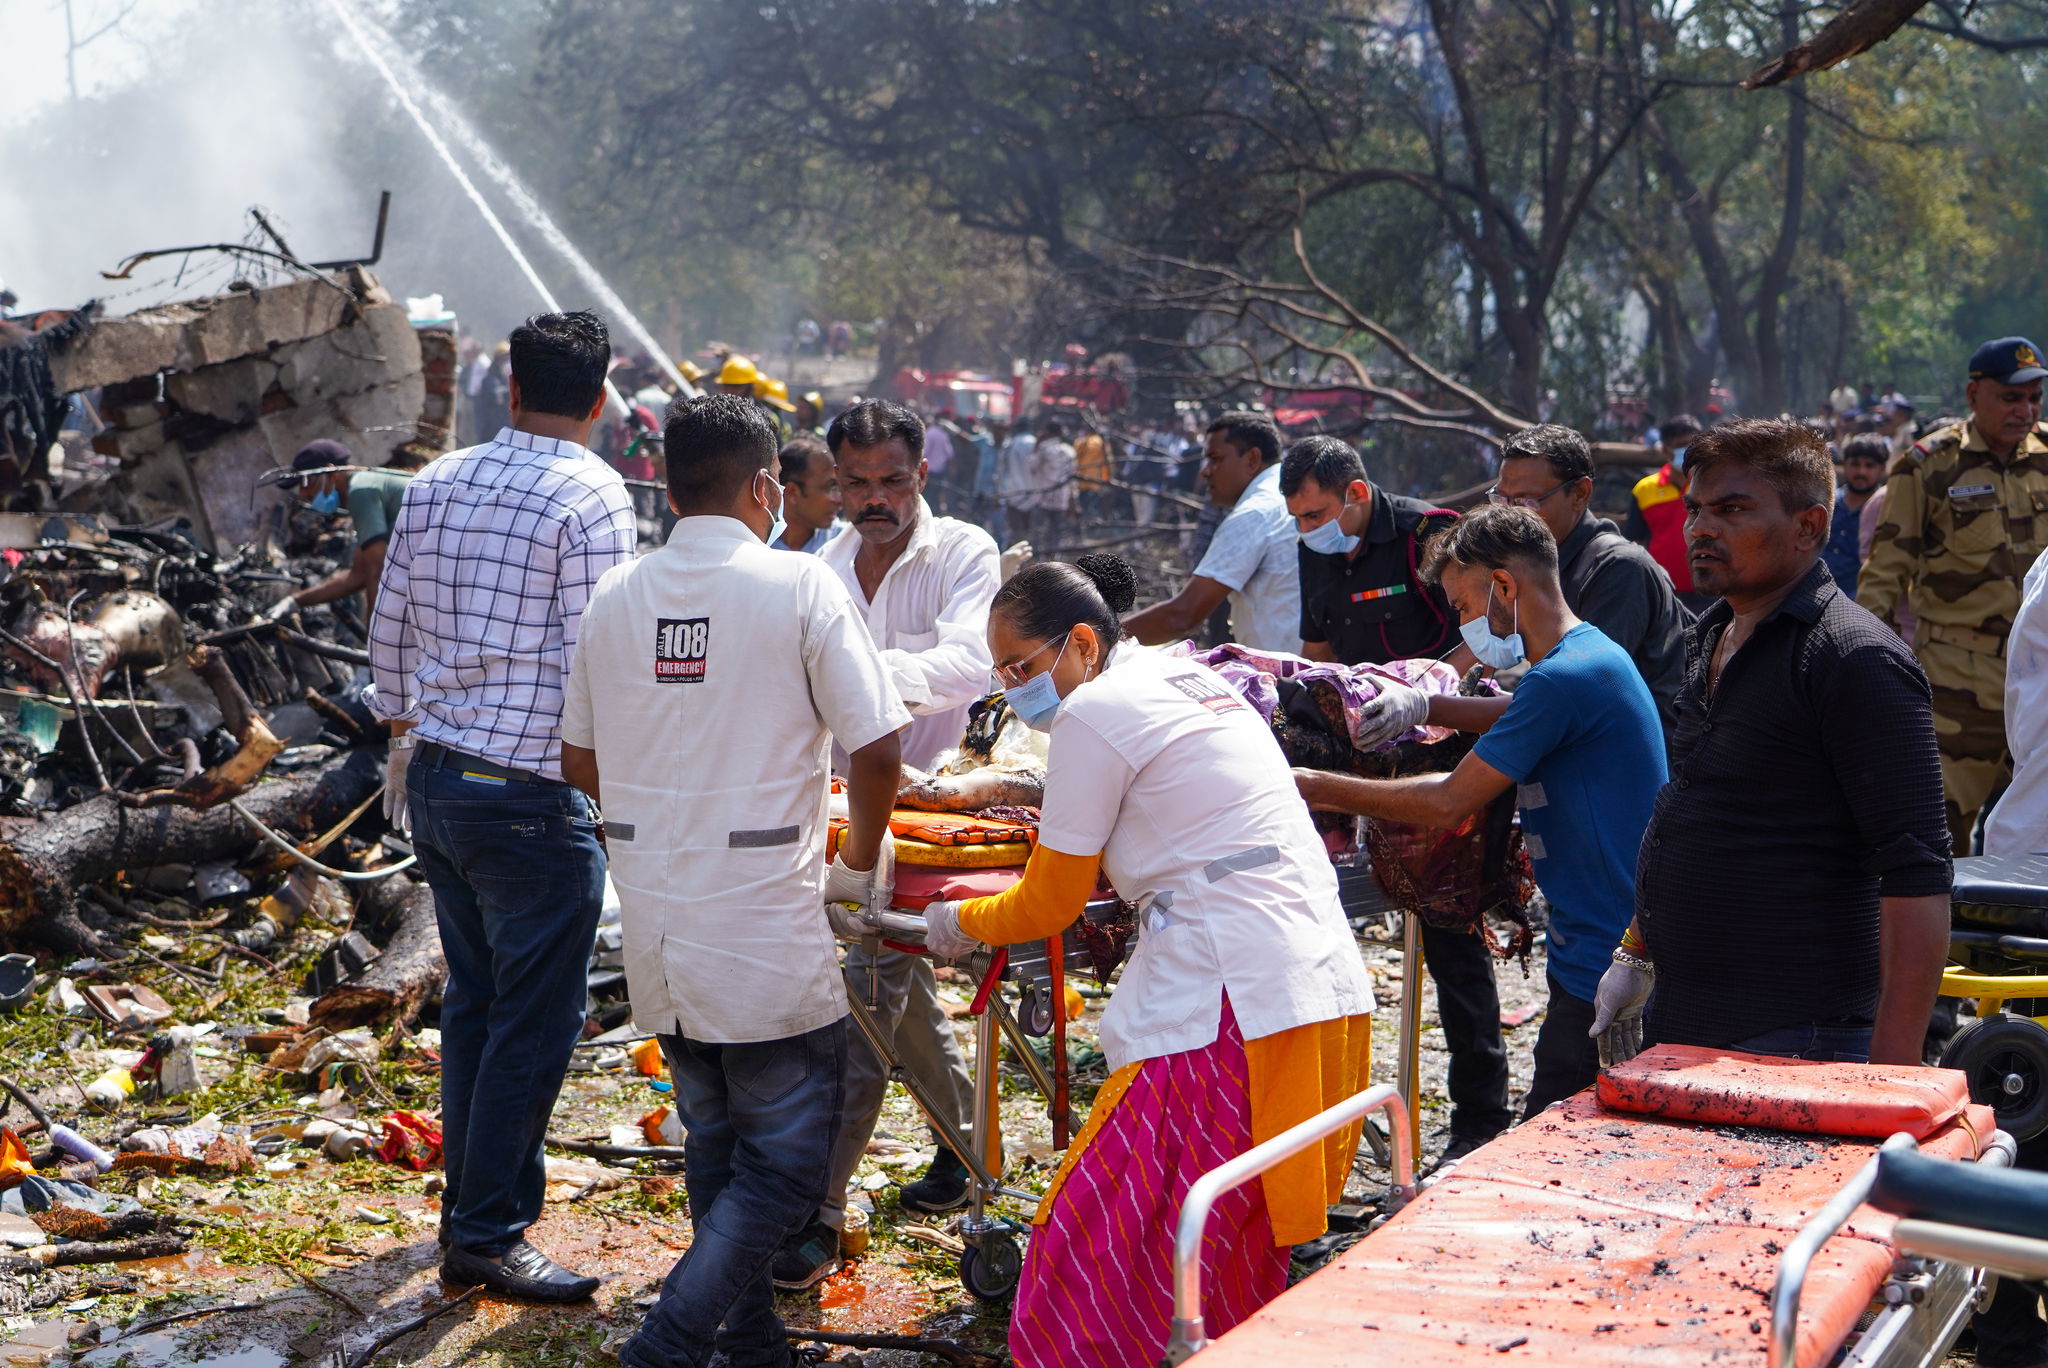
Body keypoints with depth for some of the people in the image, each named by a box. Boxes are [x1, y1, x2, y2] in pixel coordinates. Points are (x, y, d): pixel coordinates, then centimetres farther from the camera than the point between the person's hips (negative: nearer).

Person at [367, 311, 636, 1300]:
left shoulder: (436, 483, 7)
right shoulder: (590, 495, -13)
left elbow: (389, 630, 13)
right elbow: (587, 658, -17)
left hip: (436, 776, 7)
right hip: (533, 794, -7)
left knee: (472, 998, 19)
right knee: (534, 1019, 2)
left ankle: (471, 1197, 30)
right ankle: (486, 1235, 8)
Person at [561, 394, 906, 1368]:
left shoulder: (613, 597, 6)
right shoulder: (800, 587, -9)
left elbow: (580, 760, 14)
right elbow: (876, 748, -12)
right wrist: (860, 865, 5)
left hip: (652, 922, 6)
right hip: (761, 929, -6)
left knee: (714, 1143, 20)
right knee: (788, 1158, 4)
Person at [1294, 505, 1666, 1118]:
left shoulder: (1564, 678, -20)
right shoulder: (1593, 653, 11)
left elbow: (1449, 802, -18)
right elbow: (1522, 716, 31)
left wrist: (1316, 788, -9)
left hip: (1601, 972, -10)